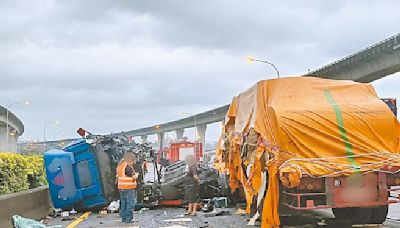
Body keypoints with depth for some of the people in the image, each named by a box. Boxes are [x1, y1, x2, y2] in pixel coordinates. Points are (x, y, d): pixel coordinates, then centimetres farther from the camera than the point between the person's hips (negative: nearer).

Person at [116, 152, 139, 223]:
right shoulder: (128, 167, -17)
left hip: (121, 188, 9)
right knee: (130, 204, -3)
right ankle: (128, 219, -5)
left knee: (123, 203, 15)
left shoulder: (120, 166, 12)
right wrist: (136, 174, 2)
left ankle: (124, 218, 19)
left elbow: (118, 176, 19)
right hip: (129, 188, -9)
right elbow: (134, 177, -18)